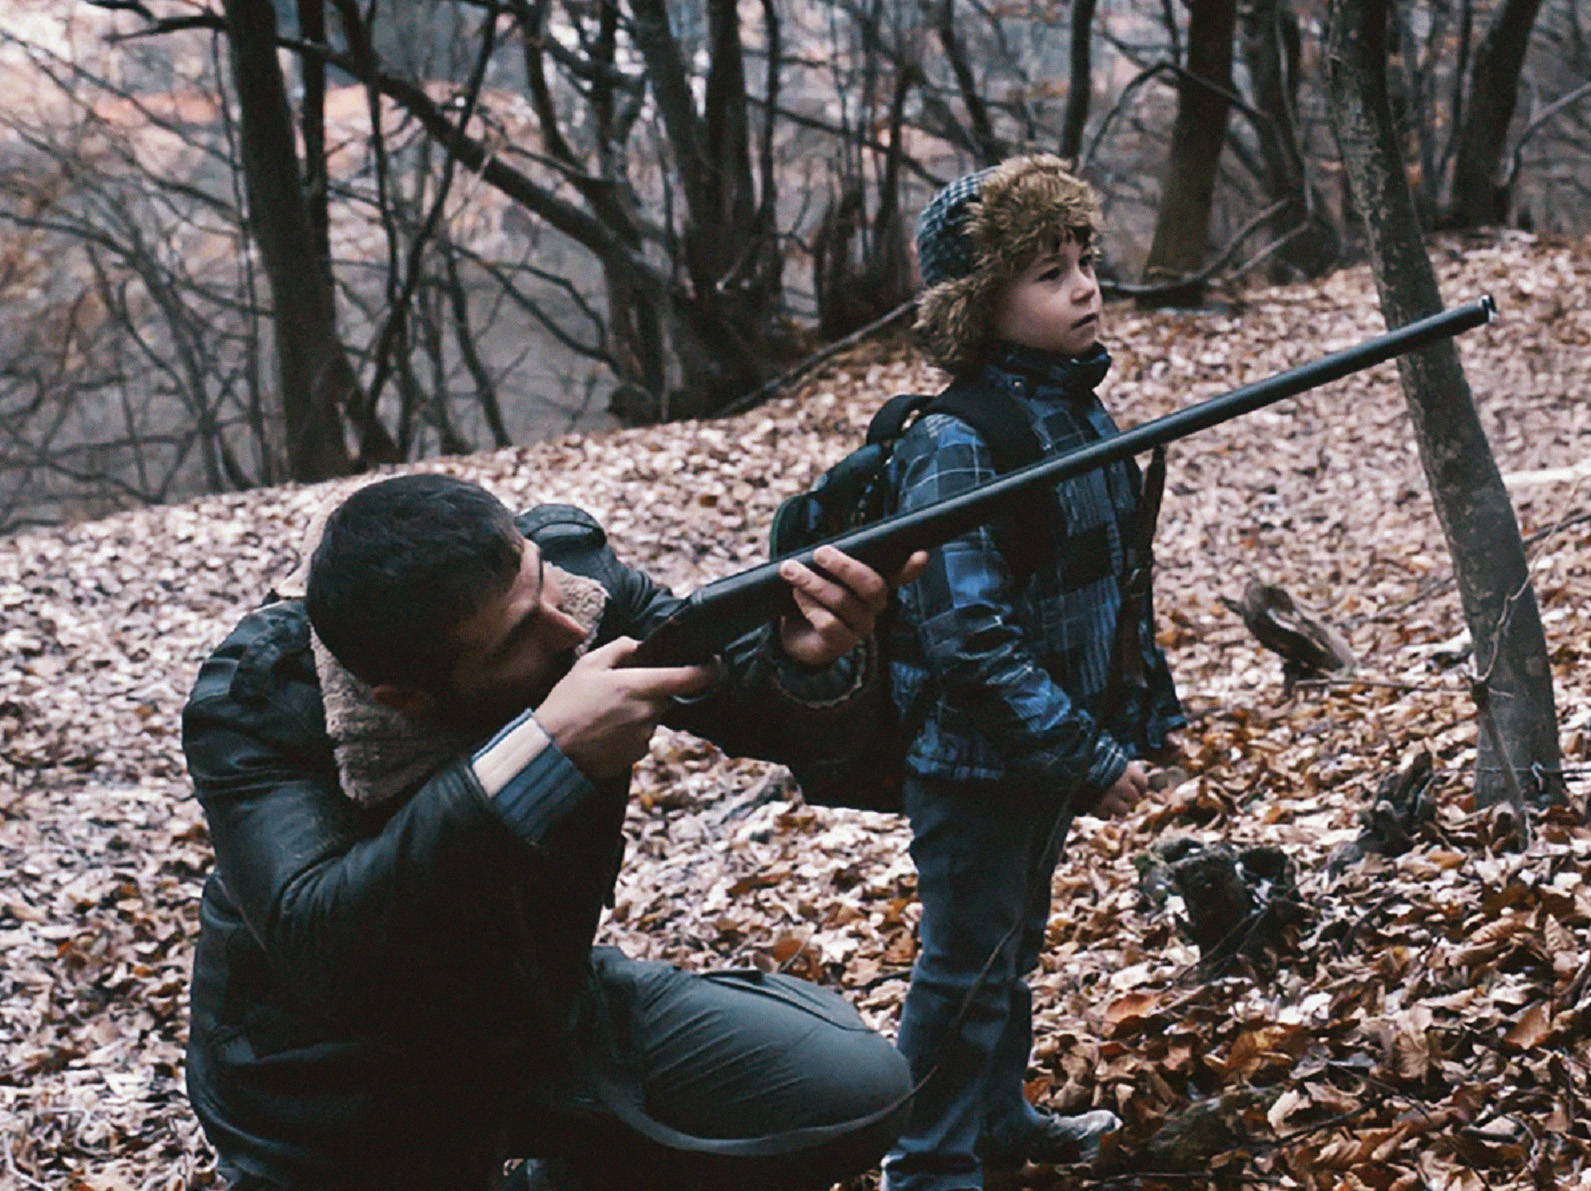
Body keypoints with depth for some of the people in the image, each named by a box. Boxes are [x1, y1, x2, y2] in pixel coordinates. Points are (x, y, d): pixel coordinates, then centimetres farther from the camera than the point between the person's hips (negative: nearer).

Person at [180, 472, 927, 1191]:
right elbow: (321, 948, -41)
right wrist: (540, 753, -46)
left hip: (549, 1016, 4)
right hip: (348, 1109, -4)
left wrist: (813, 660, -36)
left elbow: (761, 704, -11)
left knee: (857, 1089, -4)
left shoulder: (571, 571, -17)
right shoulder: (255, 705, -28)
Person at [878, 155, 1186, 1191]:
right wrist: (1087, 759, -26)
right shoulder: (956, 448, -25)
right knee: (966, 970, 6)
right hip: (974, 761, -8)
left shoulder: (1078, 409, 2)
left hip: (1054, 752, 8)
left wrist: (1145, 707, 11)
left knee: (1014, 948, 24)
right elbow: (970, 636, -28)